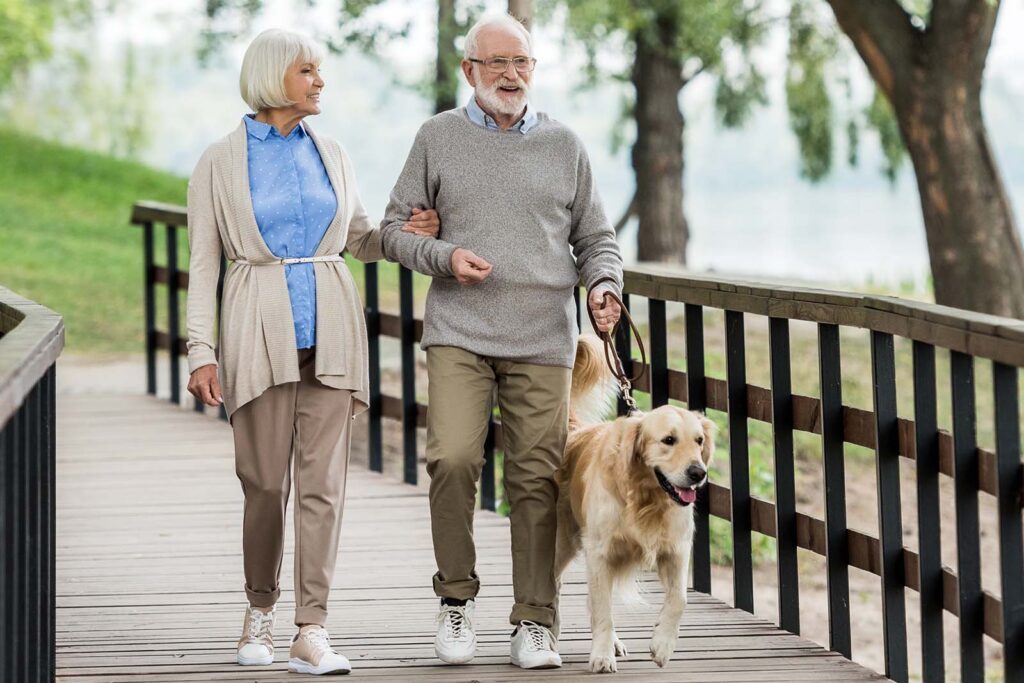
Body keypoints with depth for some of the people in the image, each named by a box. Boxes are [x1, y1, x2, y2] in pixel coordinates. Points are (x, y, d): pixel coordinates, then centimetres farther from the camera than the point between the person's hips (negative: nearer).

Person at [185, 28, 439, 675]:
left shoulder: (331, 154, 12)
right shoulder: (221, 162, 2)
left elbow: (358, 239, 21)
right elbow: (204, 262, 1)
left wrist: (406, 233, 0)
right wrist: (201, 351, -7)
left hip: (331, 327, 2)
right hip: (261, 329, -2)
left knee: (323, 481, -5)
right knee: (266, 481, 1)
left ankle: (312, 634, -8)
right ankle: (261, 609, 23)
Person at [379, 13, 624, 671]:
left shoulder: (564, 145, 11)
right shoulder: (439, 137, 8)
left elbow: (596, 238, 16)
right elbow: (395, 227, 10)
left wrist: (604, 284, -4)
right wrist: (445, 256, -9)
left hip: (543, 340, 1)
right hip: (458, 333, -1)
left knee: (537, 479, -2)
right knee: (453, 459, -17)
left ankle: (536, 622, 7)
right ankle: (457, 594, 2)